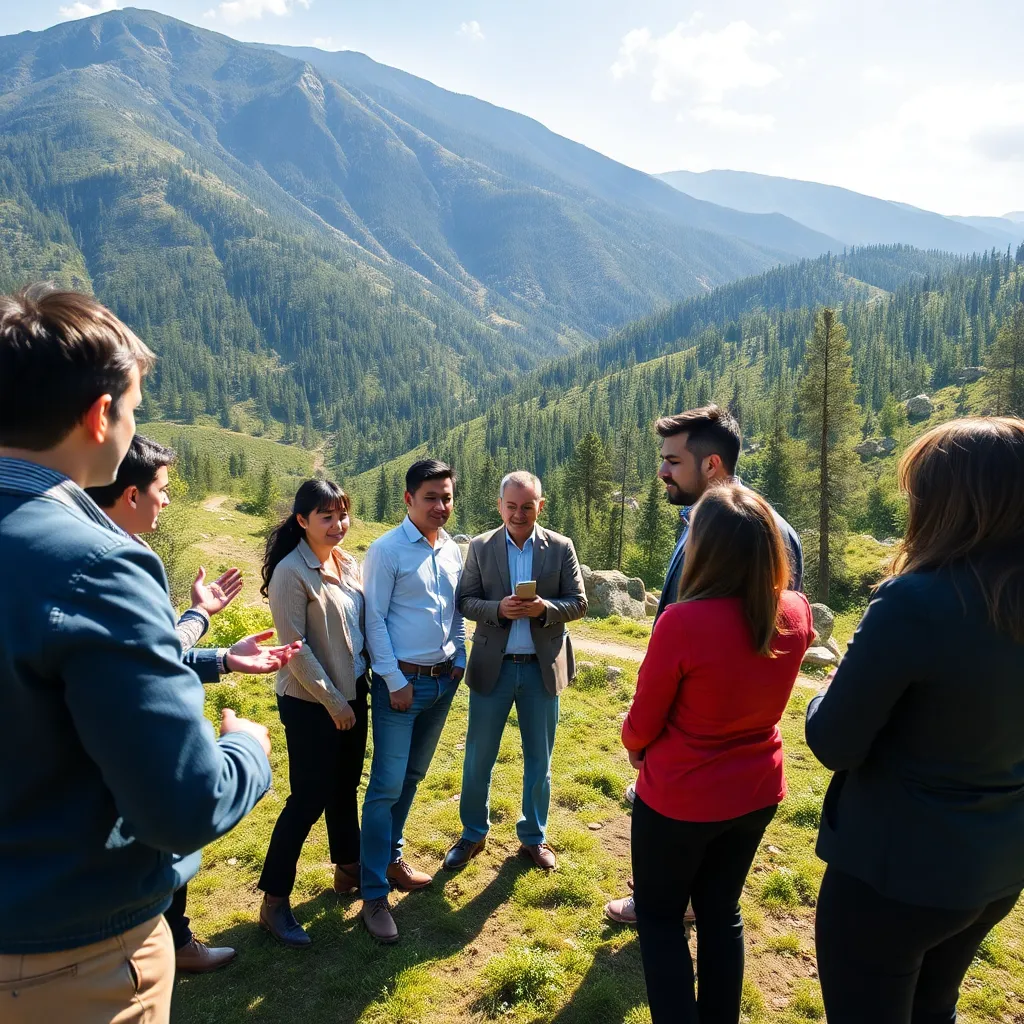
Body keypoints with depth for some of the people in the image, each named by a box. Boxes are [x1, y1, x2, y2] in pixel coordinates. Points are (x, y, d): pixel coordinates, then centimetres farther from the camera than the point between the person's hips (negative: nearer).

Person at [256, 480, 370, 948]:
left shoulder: (348, 563, 4)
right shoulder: (291, 573, -18)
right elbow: (295, 648, -18)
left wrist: (359, 685, 5)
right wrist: (332, 700, -14)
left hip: (352, 693, 7)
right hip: (310, 702, -7)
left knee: (345, 786, 19)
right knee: (309, 797, 1)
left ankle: (348, 867, 37)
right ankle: (274, 900, 16)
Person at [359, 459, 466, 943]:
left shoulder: (452, 550, 7)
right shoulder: (386, 550, -12)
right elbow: (374, 620, -12)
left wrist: (460, 658, 8)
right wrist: (395, 681, -13)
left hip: (443, 680, 6)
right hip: (401, 681, -6)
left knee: (412, 776, 18)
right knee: (387, 785, -4)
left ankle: (390, 857, 35)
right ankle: (373, 896, 7)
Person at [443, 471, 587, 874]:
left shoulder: (561, 547, -2)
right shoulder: (480, 547, -2)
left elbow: (578, 603, -2)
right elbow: (465, 601, -4)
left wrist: (545, 609, -22)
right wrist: (499, 608, -23)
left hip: (543, 667, 1)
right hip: (492, 666, 0)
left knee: (539, 760, 14)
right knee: (478, 758, 10)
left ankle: (533, 837, 33)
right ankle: (473, 834, 32)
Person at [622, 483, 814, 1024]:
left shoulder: (682, 622, -29)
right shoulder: (797, 615, -13)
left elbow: (643, 723, -16)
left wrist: (635, 749, 8)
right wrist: (755, 529, 11)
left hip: (680, 797, -5)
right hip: (756, 792, 5)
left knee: (659, 914, 18)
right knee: (721, 909, 24)